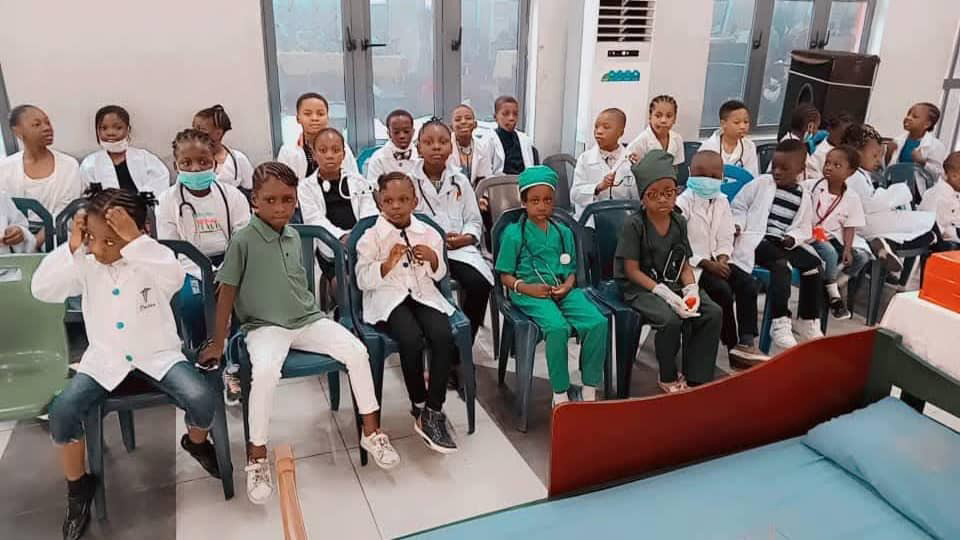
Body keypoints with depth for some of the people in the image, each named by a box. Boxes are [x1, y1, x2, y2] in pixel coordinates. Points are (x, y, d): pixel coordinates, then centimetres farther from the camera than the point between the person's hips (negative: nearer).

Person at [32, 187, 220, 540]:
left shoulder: (150, 260, -14)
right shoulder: (86, 264, -3)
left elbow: (175, 277, -36)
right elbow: (42, 290, -11)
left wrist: (135, 240, -40)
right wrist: (71, 247, -19)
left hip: (158, 354, -3)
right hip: (105, 358, 3)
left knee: (201, 398, -25)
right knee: (62, 411, -18)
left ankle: (196, 443, 14)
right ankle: (79, 487, 9)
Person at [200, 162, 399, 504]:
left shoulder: (294, 236, 5)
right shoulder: (243, 241, -11)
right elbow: (227, 292, -7)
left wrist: (309, 314, 12)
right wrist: (217, 344, -3)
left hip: (307, 319, 5)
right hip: (265, 326, -5)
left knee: (357, 351, -15)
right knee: (265, 373, -34)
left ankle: (371, 431, 2)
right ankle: (257, 457, -13)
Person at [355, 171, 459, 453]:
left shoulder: (428, 233, 11)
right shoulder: (371, 237, 2)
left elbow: (439, 274, 17)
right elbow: (363, 280, -2)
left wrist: (433, 259, -6)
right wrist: (388, 263, -17)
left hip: (423, 294, 3)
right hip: (388, 299, -3)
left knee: (443, 336, -28)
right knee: (412, 340, -33)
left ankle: (433, 412, -17)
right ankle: (419, 407, -9)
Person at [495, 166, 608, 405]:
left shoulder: (563, 232, 17)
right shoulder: (514, 233, 4)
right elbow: (505, 276, 4)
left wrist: (567, 285, -4)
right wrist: (526, 287, -14)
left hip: (563, 290, 4)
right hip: (531, 293, -4)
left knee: (598, 323, -22)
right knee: (558, 327, -34)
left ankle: (590, 389, -10)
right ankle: (560, 394, -19)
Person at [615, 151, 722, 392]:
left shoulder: (679, 222, 5)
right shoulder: (634, 225, -12)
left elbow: (685, 265, 8)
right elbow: (632, 271, -14)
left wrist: (691, 289, -12)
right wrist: (665, 293, -22)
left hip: (673, 284, 6)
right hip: (640, 288, -6)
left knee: (714, 313, -16)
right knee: (671, 319, -32)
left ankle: (696, 379, -5)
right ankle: (668, 378, -3)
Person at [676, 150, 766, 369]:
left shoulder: (722, 201, 8)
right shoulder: (683, 203, -13)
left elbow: (725, 238, 9)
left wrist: (722, 259, -11)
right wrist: (707, 264, -21)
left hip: (715, 261, 7)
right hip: (691, 264, -7)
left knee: (748, 283, -12)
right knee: (722, 290, -25)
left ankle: (746, 342, -10)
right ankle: (733, 347, -9)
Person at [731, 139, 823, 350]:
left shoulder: (803, 197, 13)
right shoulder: (761, 183, 3)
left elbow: (803, 229, 15)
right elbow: (738, 206, 7)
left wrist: (792, 238, -6)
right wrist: (737, 224, -12)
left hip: (785, 243, 5)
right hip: (757, 239, -5)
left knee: (813, 263, -13)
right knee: (781, 264, -32)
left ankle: (808, 321, 4)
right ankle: (779, 322, -27)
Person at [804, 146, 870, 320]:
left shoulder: (852, 198, 0)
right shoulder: (810, 186, -7)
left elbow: (850, 226, 1)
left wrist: (847, 249, -11)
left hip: (835, 238, 4)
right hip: (811, 237, -4)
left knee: (862, 256, -16)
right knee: (829, 253, -31)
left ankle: (834, 285, 3)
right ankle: (833, 294, -9)